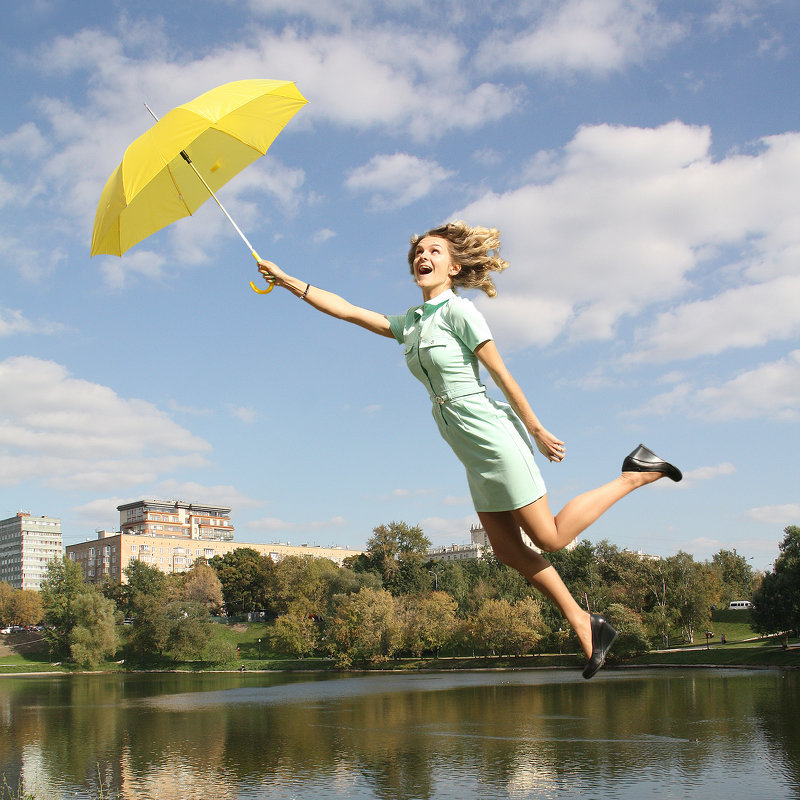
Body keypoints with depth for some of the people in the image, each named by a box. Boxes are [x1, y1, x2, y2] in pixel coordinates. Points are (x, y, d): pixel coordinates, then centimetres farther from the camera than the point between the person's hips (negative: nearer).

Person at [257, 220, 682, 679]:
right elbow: (347, 310, 16)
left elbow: (502, 375, -10)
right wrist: (286, 281, 15)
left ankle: (637, 475, 7)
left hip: (493, 435, -8)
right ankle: (584, 625, 15)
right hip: (474, 453, 8)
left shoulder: (459, 312, -10)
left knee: (549, 538, -5)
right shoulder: (409, 323, 13)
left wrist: (537, 430, -8)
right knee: (510, 552, 6)